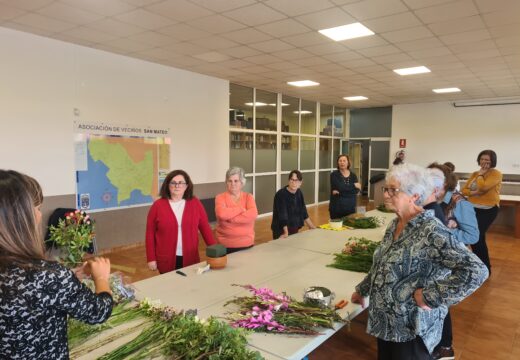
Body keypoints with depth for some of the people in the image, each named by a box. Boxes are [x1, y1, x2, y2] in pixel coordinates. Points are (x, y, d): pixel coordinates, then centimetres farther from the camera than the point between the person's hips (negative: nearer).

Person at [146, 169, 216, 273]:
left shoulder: (195, 204, 1)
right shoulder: (158, 205, -3)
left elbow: (205, 228, 3)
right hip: (166, 261, -1)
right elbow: (150, 233, 0)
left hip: (190, 259, 1)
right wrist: (151, 259, -2)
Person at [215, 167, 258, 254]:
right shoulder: (220, 197, -3)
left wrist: (230, 218, -19)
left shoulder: (248, 197, 1)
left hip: (247, 244, 2)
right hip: (226, 245, -2)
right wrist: (241, 209, -15)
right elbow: (221, 214, -23)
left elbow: (253, 215, -17)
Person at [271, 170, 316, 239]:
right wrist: (286, 233, -32)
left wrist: (312, 227, 11)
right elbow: (283, 215, -26)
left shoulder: (299, 193, 1)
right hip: (281, 231, -7)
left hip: (294, 230, 7)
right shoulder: (281, 195, -19)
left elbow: (303, 212, 9)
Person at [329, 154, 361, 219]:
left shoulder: (353, 175, 6)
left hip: (350, 208, 3)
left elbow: (357, 191, -9)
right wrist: (354, 185, -10)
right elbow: (340, 187, -20)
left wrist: (339, 193, -18)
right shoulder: (334, 174, -5)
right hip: (336, 208, -3)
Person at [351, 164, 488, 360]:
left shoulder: (431, 231, -23)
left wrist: (430, 296, -26)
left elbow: (476, 271, -30)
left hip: (411, 329, -7)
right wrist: (362, 289, 20)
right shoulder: (395, 224, 2)